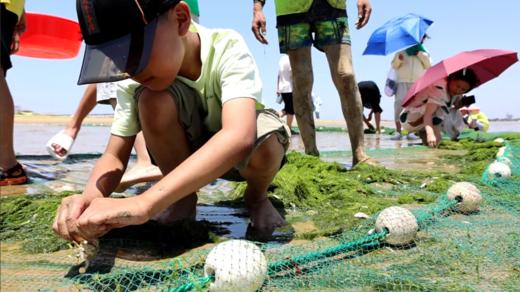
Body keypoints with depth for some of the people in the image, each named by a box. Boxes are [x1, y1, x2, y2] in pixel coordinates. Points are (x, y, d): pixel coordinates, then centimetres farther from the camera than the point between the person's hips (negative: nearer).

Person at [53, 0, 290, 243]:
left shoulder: (227, 48, -31)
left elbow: (240, 138, -47)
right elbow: (115, 155, -16)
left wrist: (143, 204, -56)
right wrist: (90, 197, -40)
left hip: (243, 154, -2)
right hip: (187, 152, 3)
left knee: (266, 143, -39)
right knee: (153, 99, -29)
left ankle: (256, 196, -3)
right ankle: (184, 198, -6)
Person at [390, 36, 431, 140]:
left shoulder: (423, 52, 16)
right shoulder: (401, 50, 10)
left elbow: (428, 66, 5)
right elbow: (394, 65, 6)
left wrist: (420, 54, -4)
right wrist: (399, 59, -15)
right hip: (402, 82, -1)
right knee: (399, 104, -11)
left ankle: (410, 132, -1)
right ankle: (398, 131, -9)